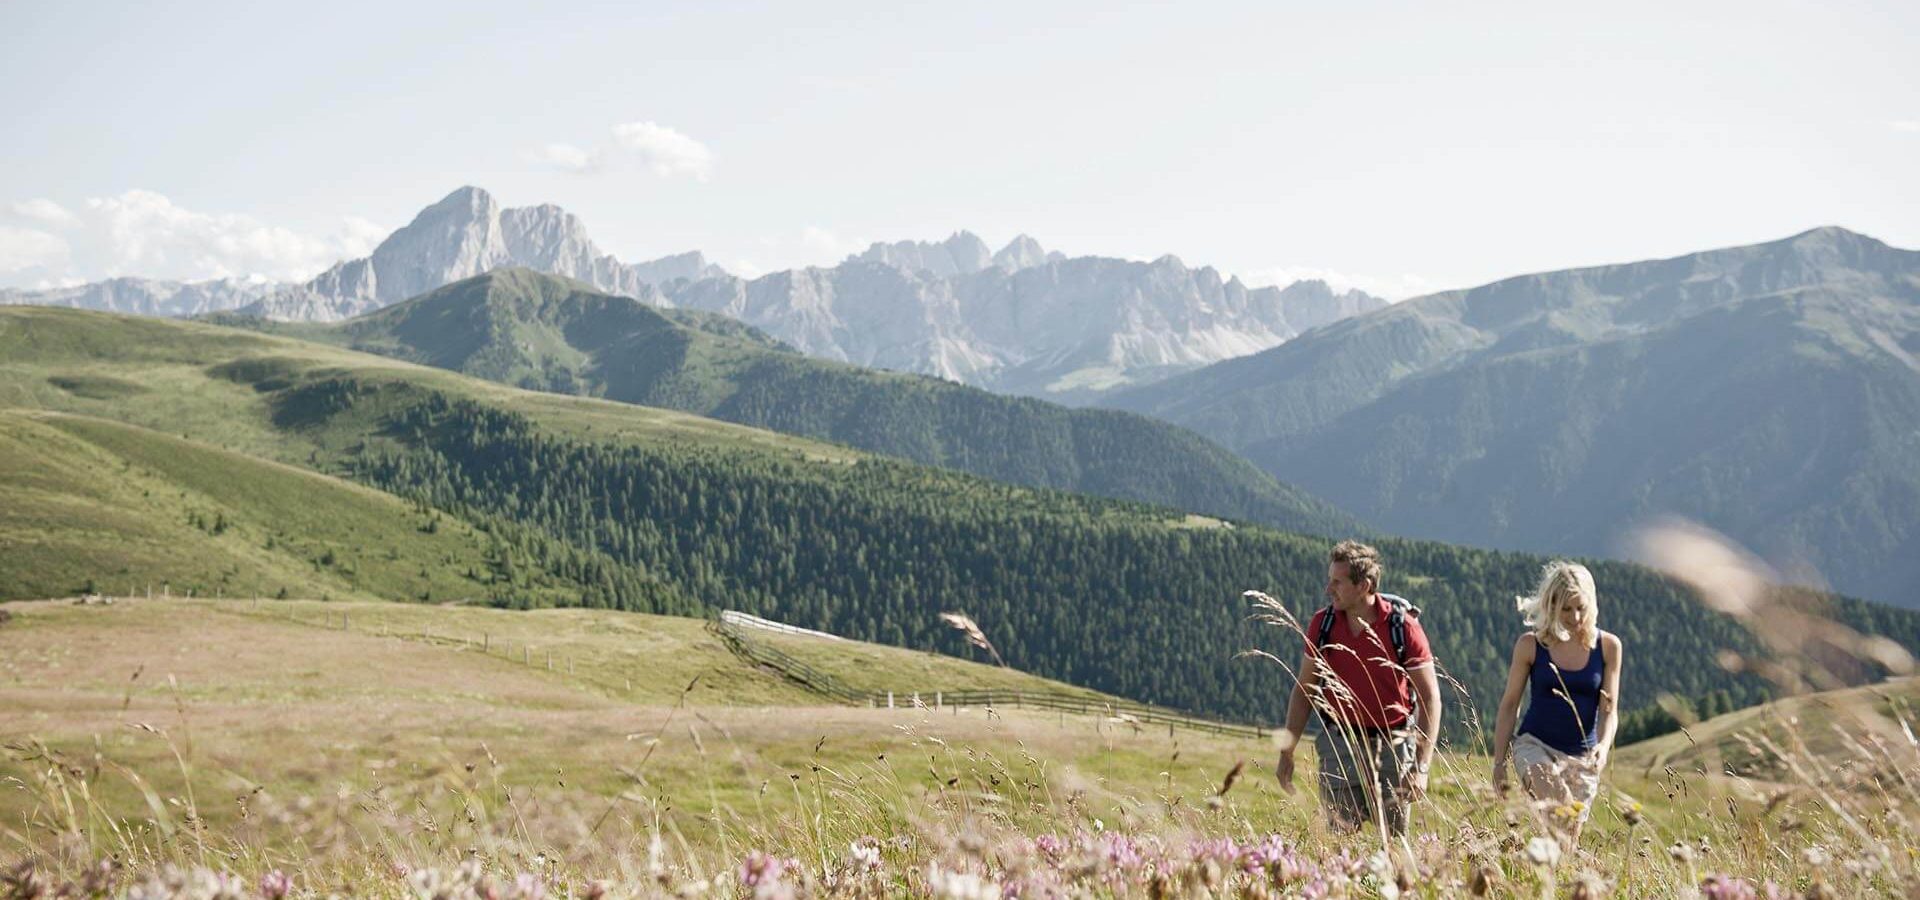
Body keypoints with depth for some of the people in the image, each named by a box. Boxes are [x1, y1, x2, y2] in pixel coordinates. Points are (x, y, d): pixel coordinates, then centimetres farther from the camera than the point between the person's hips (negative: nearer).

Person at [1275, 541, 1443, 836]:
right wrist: (1287, 752, 6)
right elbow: (1303, 690, 9)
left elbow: (1430, 697, -9)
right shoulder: (1322, 624, -1)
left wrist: (1422, 766, -15)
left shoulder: (1403, 626, -11)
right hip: (1339, 744, 2)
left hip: (1393, 746, -2)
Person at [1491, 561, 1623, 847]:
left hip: (1581, 756, 2)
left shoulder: (1607, 646, 0)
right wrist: (1499, 762, 0)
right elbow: (1509, 705, 2)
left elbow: (1609, 710, -1)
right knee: (1559, 803, -33)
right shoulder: (1530, 645, -4)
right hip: (1534, 745, -2)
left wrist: (1603, 746, -21)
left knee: (1569, 842, 4)